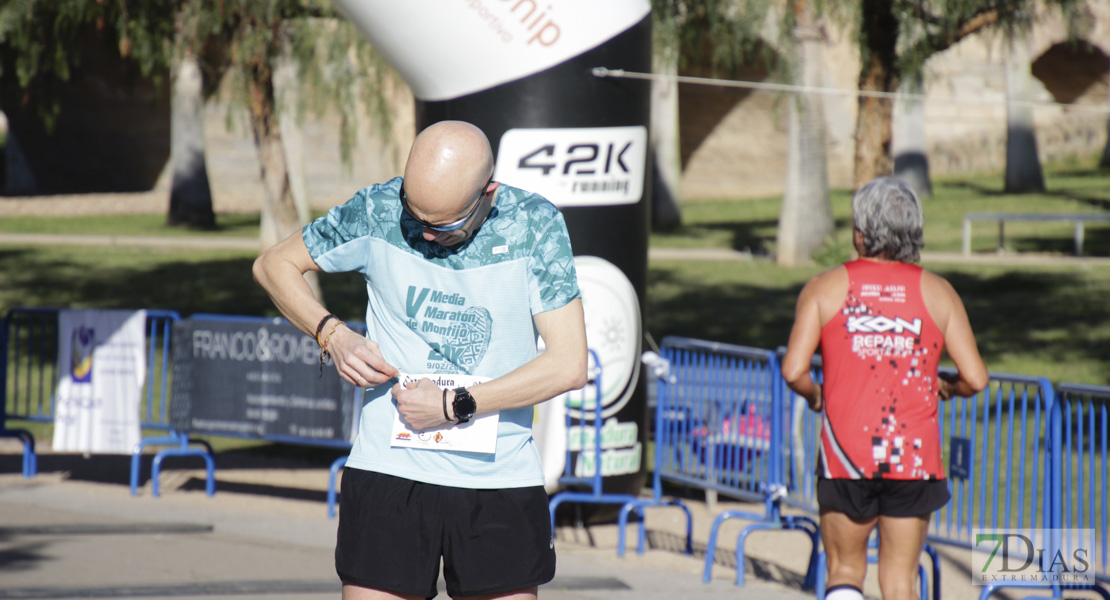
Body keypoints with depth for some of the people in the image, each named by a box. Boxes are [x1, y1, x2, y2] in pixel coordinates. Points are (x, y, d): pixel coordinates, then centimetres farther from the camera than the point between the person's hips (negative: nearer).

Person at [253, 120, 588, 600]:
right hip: (388, 474, 0)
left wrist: (455, 405, -13)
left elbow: (568, 365, -9)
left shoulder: (536, 226, -6)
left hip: (502, 485, 0)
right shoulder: (377, 212, -4)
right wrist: (332, 335, -6)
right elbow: (274, 265, 12)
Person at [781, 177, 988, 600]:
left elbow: (793, 370, -9)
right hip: (914, 455, 1)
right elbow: (975, 378, -1)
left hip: (845, 454, -1)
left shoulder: (825, 288, 1)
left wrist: (812, 394, 13)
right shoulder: (938, 292, 4)